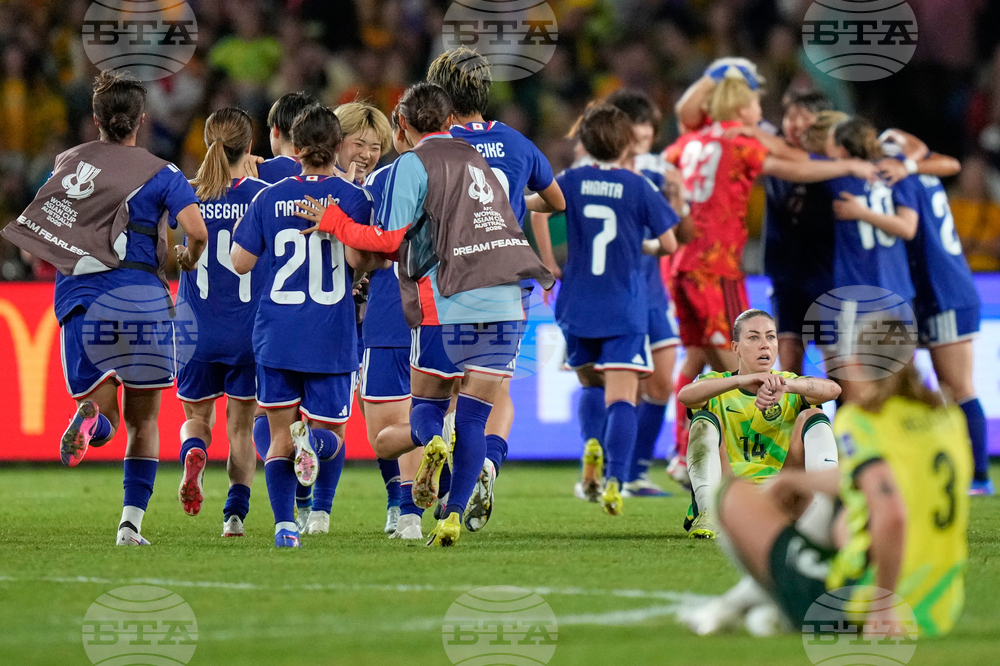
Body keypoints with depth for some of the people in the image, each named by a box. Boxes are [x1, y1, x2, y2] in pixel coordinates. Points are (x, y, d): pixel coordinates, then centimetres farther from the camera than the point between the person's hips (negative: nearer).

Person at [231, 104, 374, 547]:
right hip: (332, 337, -1)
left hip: (276, 335, 1)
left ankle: (284, 523, -7)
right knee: (332, 432, 8)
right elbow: (358, 258, -13)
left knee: (280, 435, 8)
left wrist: (241, 231, 22)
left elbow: (241, 263, 3)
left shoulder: (268, 199, 3)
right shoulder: (352, 197, -3)